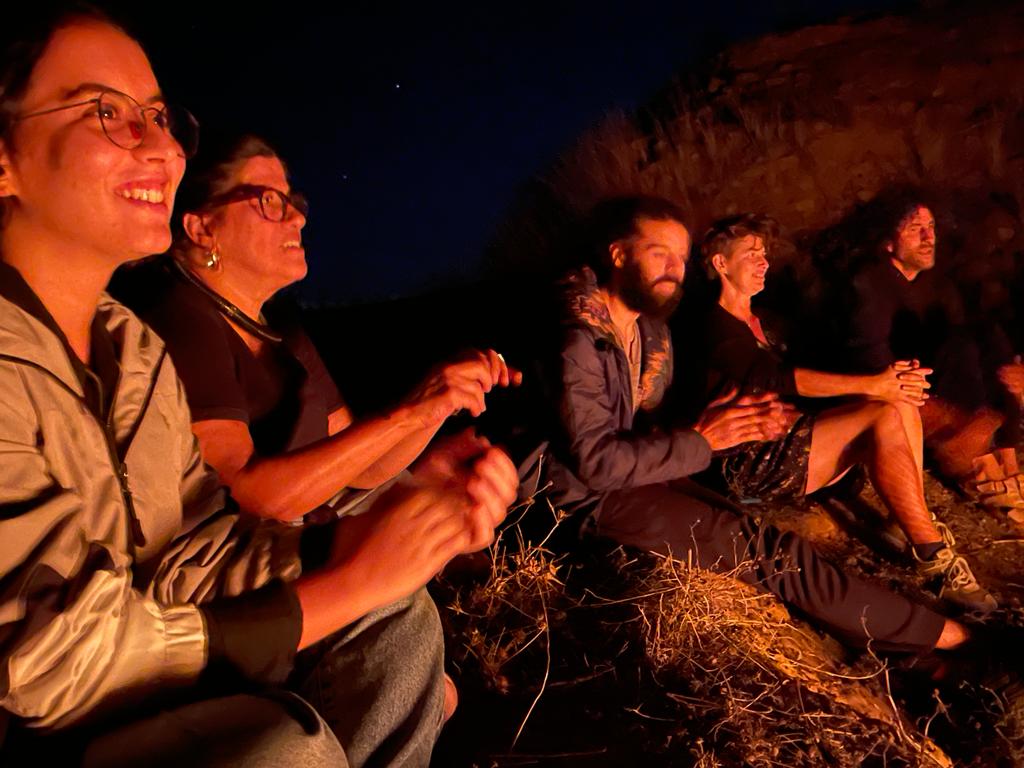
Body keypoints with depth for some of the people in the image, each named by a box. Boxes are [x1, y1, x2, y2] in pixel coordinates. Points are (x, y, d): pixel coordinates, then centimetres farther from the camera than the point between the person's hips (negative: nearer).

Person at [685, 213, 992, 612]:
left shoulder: (757, 324, 22)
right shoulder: (716, 328, -9)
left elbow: (798, 379, 12)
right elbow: (781, 379, -22)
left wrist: (887, 379, -3)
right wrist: (872, 385, -24)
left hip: (784, 441, 9)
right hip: (750, 465, -9)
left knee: (901, 405, -6)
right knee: (885, 417, -22)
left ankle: (919, 528, -8)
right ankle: (936, 557, -16)